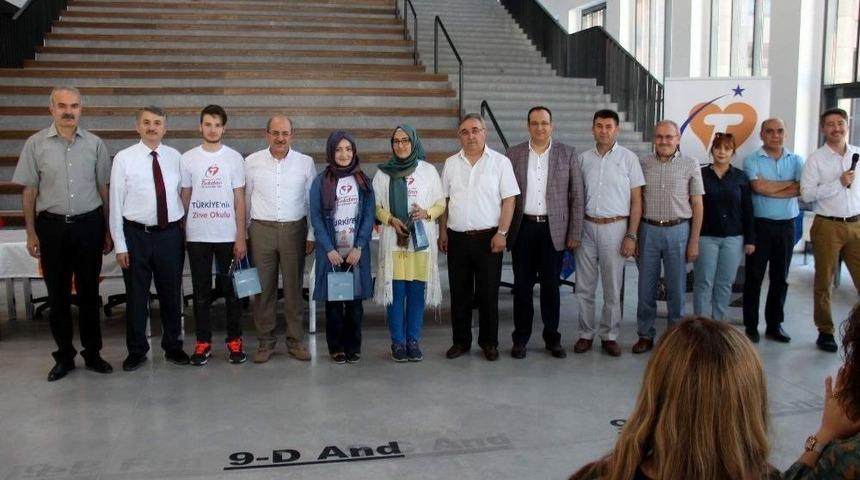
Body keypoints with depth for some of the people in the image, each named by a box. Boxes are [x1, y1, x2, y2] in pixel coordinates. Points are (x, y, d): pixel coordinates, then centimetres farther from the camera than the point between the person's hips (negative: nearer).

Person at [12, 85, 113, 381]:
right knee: (58, 294, 9)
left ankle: (92, 353, 22)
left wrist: (108, 231, 5)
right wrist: (31, 233, 0)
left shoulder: (95, 144, 1)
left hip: (89, 225, 0)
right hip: (51, 226, 0)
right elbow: (29, 191, 2)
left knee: (89, 292, 9)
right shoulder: (36, 144, -1)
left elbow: (104, 189, 5)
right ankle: (64, 356, 22)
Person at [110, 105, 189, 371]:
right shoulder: (124, 158, -4)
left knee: (172, 294, 12)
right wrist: (120, 245, -7)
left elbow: (183, 195, 6)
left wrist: (186, 233, 3)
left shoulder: (175, 157, 2)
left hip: (170, 234, 2)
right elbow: (116, 203, -4)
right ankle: (136, 351, 24)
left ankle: (173, 346, 28)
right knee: (136, 296, 8)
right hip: (136, 235, -2)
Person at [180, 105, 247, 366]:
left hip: (228, 235, -1)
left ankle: (234, 340, 17)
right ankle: (203, 341, 17)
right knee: (201, 291, 7)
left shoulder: (234, 158, 0)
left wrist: (241, 237, -4)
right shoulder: (188, 158, 3)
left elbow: (239, 200, 0)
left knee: (231, 289, 7)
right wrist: (181, 233, 3)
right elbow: (184, 198, 7)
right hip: (197, 236, 1)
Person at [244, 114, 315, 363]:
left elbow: (312, 201, 6)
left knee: (294, 287, 6)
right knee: (264, 287, 5)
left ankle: (295, 341, 17)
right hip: (262, 229, 0)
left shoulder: (305, 162, 2)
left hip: (294, 229, 0)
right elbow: (245, 200, 8)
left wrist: (311, 235, 3)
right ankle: (265, 342, 16)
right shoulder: (251, 162, 2)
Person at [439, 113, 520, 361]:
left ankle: (489, 343, 17)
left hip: (488, 238, -3)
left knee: (488, 294, 4)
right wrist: (443, 232, 8)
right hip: (457, 238, 3)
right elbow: (444, 201, 12)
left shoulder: (500, 162, -2)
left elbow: (509, 200, -5)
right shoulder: (451, 163, 8)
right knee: (459, 294, 9)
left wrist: (502, 233, -12)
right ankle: (460, 341, 21)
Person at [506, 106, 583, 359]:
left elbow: (576, 196, 2)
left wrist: (575, 233, -3)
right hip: (522, 228, 1)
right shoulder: (513, 154, 5)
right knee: (522, 286, 6)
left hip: (554, 229, 0)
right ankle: (520, 338, 17)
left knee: (551, 286, 7)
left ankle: (552, 338, 19)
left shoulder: (567, 153, 3)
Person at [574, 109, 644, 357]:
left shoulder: (628, 158, -1)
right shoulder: (583, 158, 7)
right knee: (584, 287, 7)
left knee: (612, 287, 6)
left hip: (615, 227, -2)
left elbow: (636, 201, -1)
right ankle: (586, 334, 19)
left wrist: (631, 235, -7)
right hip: (586, 227, 2)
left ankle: (609, 336, 18)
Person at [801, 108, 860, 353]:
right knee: (823, 282, 6)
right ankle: (825, 331, 17)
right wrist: (839, 183, -15)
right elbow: (806, 194, -12)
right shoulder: (816, 159, -3)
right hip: (828, 226, -3)